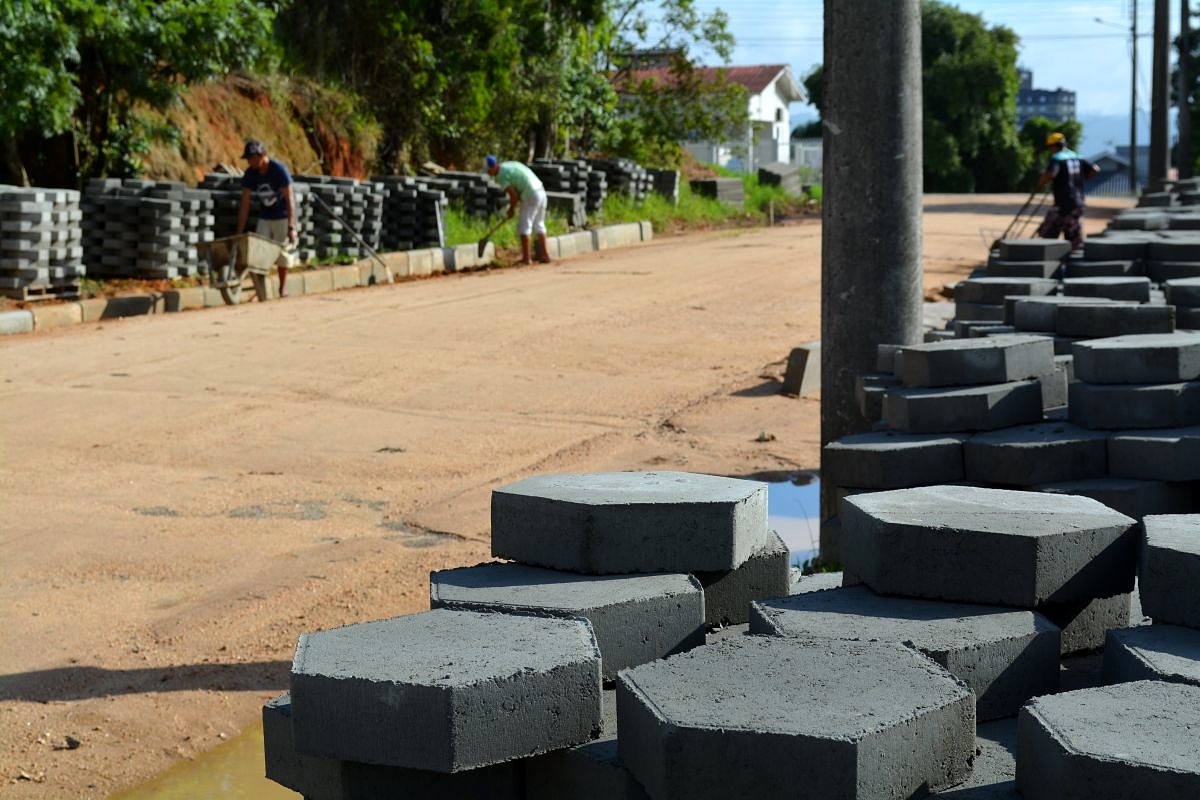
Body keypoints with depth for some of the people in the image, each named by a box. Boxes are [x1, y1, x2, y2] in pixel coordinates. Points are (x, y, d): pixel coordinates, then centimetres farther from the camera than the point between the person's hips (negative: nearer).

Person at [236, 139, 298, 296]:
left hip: (283, 217, -4)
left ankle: (283, 286, 11)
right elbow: (244, 206, -6)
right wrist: (239, 233, -10)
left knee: (283, 251, -5)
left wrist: (291, 228, -32)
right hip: (265, 217, 4)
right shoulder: (250, 175, -10)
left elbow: (290, 200, -25)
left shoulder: (280, 170, -23)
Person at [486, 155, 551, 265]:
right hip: (541, 192, 9)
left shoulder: (501, 175, -9)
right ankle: (545, 255, 24)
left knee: (524, 226, -2)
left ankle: (526, 258, -5)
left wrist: (512, 209, 5)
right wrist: (512, 206, 19)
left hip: (531, 197, -9)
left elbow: (514, 195, -12)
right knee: (538, 224, 20)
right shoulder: (511, 165, 18)